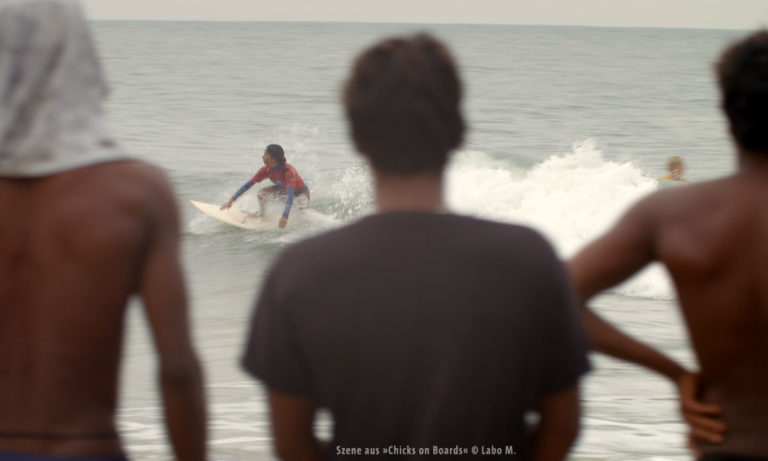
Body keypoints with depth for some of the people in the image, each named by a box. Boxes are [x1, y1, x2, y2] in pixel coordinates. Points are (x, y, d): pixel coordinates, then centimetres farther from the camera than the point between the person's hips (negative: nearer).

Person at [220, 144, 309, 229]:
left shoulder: (288, 170, -40)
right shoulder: (266, 170, -21)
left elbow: (290, 194, -49)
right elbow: (249, 184, -13)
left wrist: (285, 217, -59)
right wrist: (232, 199, -17)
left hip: (300, 192, -5)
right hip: (284, 190, 5)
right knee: (262, 193, -16)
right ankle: (262, 214, 11)